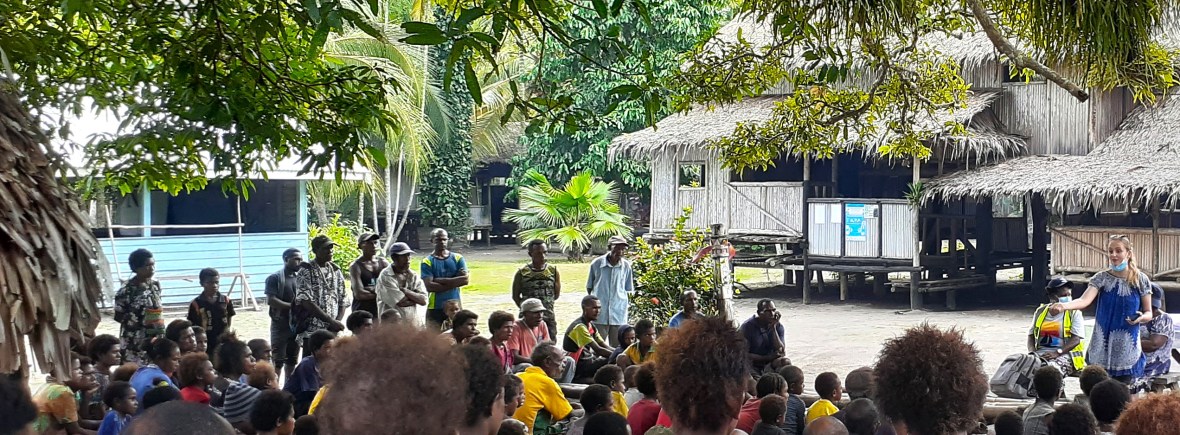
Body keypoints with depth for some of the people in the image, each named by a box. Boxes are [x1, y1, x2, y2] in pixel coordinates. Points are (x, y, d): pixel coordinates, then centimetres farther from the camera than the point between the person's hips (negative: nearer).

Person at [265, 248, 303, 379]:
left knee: (292, 360, 12)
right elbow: (271, 300, -15)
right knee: (278, 361, -4)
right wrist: (292, 306, -20)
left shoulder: (300, 278, 10)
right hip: (280, 325, -5)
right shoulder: (275, 278, -7)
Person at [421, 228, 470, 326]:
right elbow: (429, 286, -14)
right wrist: (454, 283, -14)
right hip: (435, 308, -2)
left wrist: (439, 280, -12)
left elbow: (464, 280, -8)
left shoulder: (458, 258, 6)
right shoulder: (427, 262, -2)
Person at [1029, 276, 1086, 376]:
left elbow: (1076, 339, -4)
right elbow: (1031, 336, 17)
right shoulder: (1040, 311, 16)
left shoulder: (1074, 312, 6)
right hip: (1040, 353, 3)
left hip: (1064, 354, -3)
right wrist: (1032, 352, -5)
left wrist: (1057, 353, -18)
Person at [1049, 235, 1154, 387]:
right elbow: (1085, 300, -18)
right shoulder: (1101, 278, -1)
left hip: (1128, 351, 0)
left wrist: (1141, 318, -18)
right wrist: (1063, 306, -39)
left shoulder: (1140, 280, 1)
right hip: (1102, 349, 0)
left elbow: (1149, 313, 7)